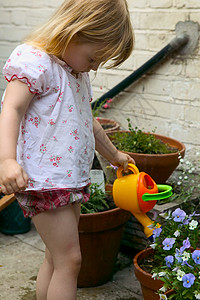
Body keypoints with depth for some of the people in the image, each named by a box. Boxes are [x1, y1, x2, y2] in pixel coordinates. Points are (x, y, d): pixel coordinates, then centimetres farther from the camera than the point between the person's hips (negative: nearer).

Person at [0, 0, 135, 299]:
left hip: (73, 178, 9)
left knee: (56, 258, 15)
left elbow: (88, 123, 30)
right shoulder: (35, 61, -11)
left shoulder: (79, 73, 17)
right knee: (69, 258, -6)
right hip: (42, 179, -9)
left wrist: (114, 155, 39)